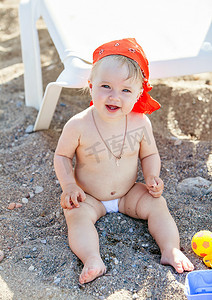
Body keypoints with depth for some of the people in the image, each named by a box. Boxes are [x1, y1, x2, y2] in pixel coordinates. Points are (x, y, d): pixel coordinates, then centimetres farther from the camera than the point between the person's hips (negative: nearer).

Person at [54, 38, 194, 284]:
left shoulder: (140, 123, -13)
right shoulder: (78, 126, -21)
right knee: (77, 215, -27)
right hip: (89, 197, -2)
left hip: (128, 193, 2)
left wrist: (152, 177, -15)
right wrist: (69, 185, -19)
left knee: (156, 204, -15)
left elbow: (150, 154, 3)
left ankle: (170, 250, -13)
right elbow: (62, 155, -6)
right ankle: (92, 260, -36)